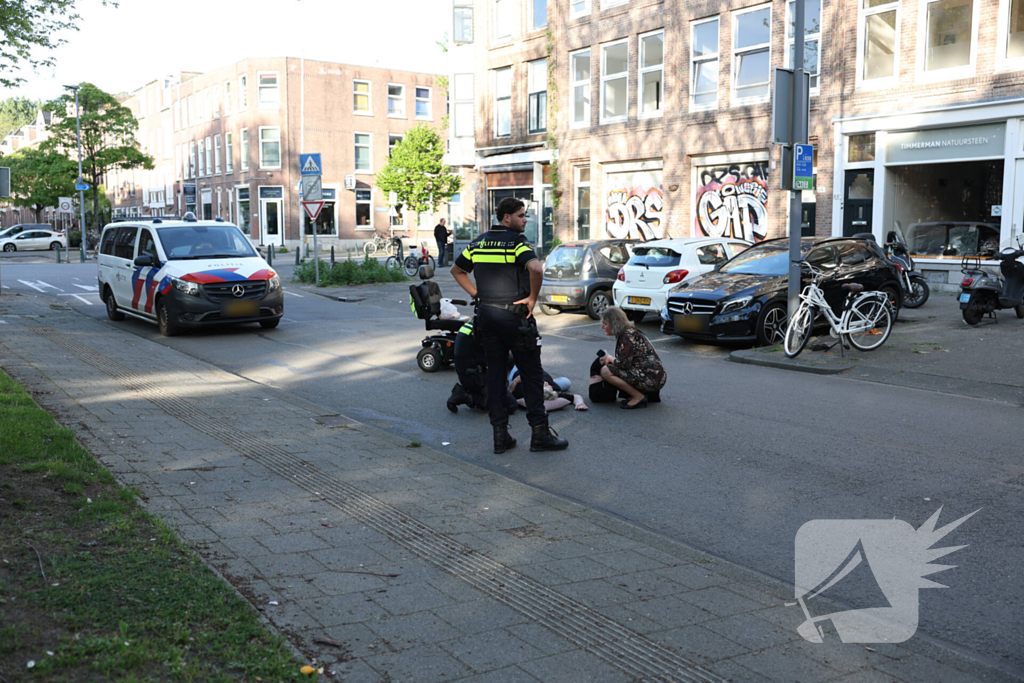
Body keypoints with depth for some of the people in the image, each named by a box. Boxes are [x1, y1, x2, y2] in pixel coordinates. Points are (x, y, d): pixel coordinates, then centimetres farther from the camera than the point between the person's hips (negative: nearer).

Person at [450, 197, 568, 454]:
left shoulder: (478, 243, 10)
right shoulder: (517, 242, -11)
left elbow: (457, 270, 21)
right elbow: (536, 269, -29)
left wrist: (477, 294, 15)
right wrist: (532, 299, -16)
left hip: (486, 315, 6)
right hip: (513, 315, -6)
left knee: (494, 373, 9)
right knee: (531, 373, 3)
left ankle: (500, 435, 11)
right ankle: (539, 433, 5)